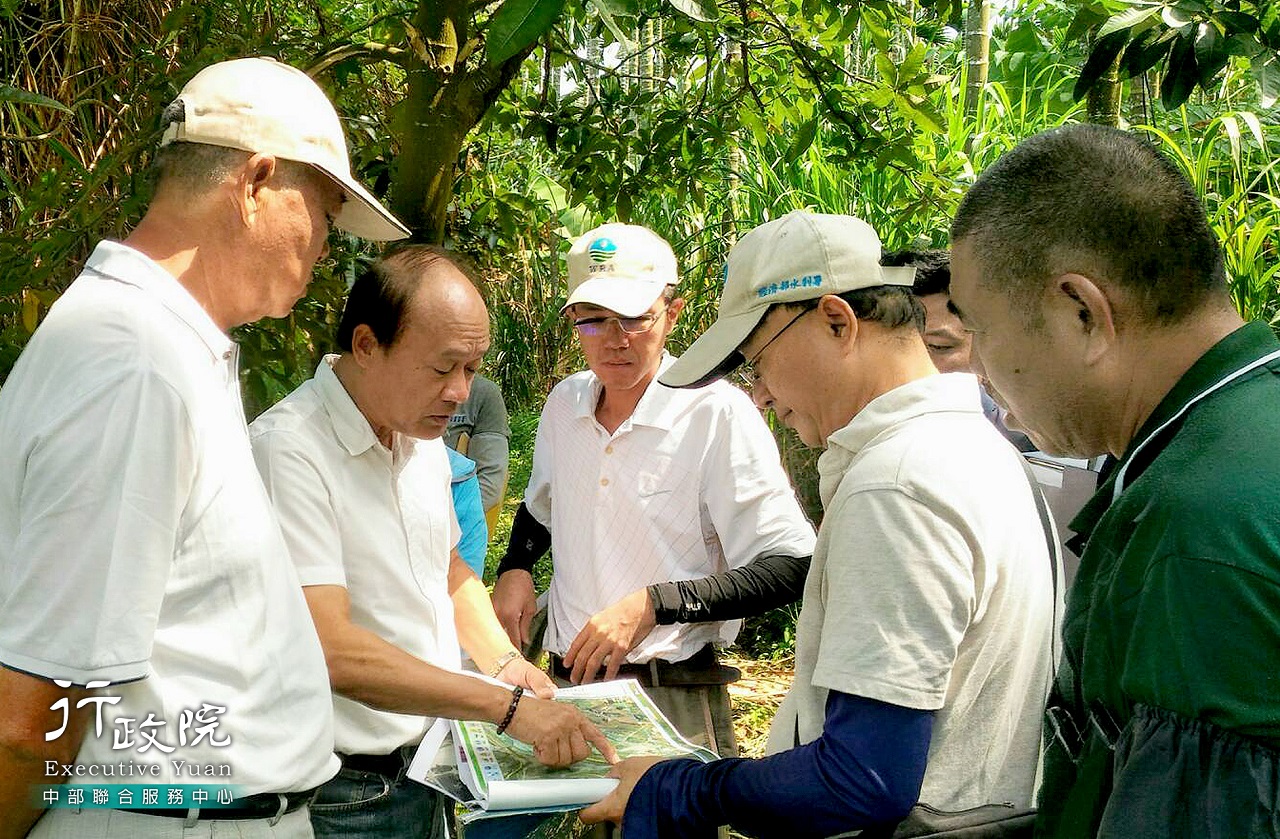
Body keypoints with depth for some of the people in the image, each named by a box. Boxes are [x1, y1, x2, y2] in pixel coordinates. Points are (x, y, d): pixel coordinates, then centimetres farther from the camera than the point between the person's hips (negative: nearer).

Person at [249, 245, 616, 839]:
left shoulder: (423, 436, 6)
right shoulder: (287, 449, -22)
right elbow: (331, 650, -29)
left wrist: (502, 660, 3)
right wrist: (507, 706, -26)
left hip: (430, 763, 8)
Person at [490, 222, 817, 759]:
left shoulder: (717, 413, -15)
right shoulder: (565, 404, 3)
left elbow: (789, 569, -17)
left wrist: (653, 604, -25)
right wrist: (514, 569, 3)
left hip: (673, 700, -5)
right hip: (566, 683, 5)